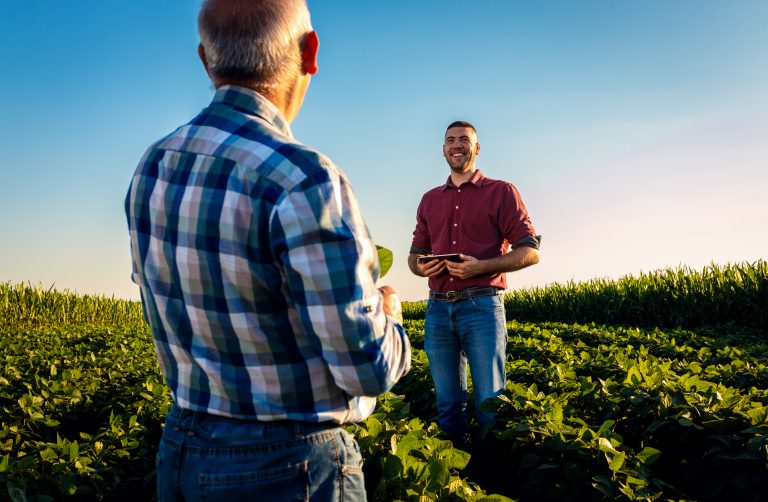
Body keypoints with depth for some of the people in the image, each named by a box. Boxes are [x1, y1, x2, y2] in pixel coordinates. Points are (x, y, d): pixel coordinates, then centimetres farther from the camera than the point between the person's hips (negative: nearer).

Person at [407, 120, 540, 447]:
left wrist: (480, 267, -16)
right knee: (448, 404, 9)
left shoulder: (501, 192, 5)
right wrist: (420, 267, -1)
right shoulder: (430, 200, 18)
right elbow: (415, 253, 24)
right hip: (438, 308, 4)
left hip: (482, 306, -4)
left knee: (490, 403, -3)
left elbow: (530, 252, -1)